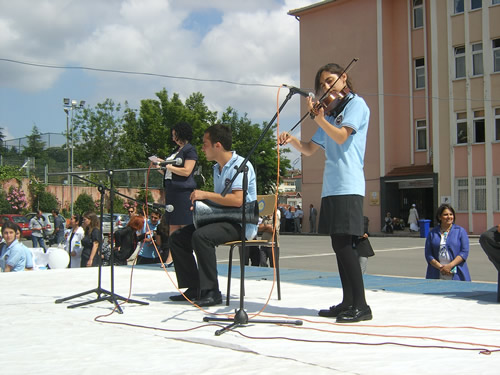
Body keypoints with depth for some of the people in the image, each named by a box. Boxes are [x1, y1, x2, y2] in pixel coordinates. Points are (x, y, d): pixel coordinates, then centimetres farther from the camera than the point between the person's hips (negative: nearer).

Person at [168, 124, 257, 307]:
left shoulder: (240, 165, -12)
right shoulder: (217, 168, 18)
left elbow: (237, 200, -26)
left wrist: (205, 194, -21)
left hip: (242, 224, -10)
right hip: (222, 220, 10)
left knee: (201, 236, -34)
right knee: (176, 238, 1)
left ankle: (212, 292, -27)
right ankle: (194, 288, 4)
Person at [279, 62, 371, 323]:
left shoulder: (356, 104, 2)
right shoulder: (331, 113, 24)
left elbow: (341, 136, -12)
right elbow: (309, 149, 21)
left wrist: (318, 117, -13)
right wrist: (292, 140, 3)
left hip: (348, 186, -8)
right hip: (331, 187, 8)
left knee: (344, 243, -13)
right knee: (338, 245, 6)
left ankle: (361, 306, -10)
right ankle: (348, 302, 11)